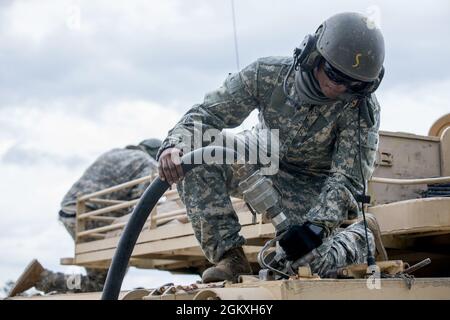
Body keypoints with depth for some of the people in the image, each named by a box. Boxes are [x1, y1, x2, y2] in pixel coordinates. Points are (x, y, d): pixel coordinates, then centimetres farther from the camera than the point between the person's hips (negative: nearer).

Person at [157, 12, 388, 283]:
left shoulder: (362, 108, -25)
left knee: (312, 262, -26)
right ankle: (230, 256, -18)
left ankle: (362, 235, 10)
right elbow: (208, 113, -18)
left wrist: (315, 227, -42)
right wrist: (175, 145, -38)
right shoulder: (268, 74, -21)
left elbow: (348, 179, -26)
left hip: (314, 187, -2)